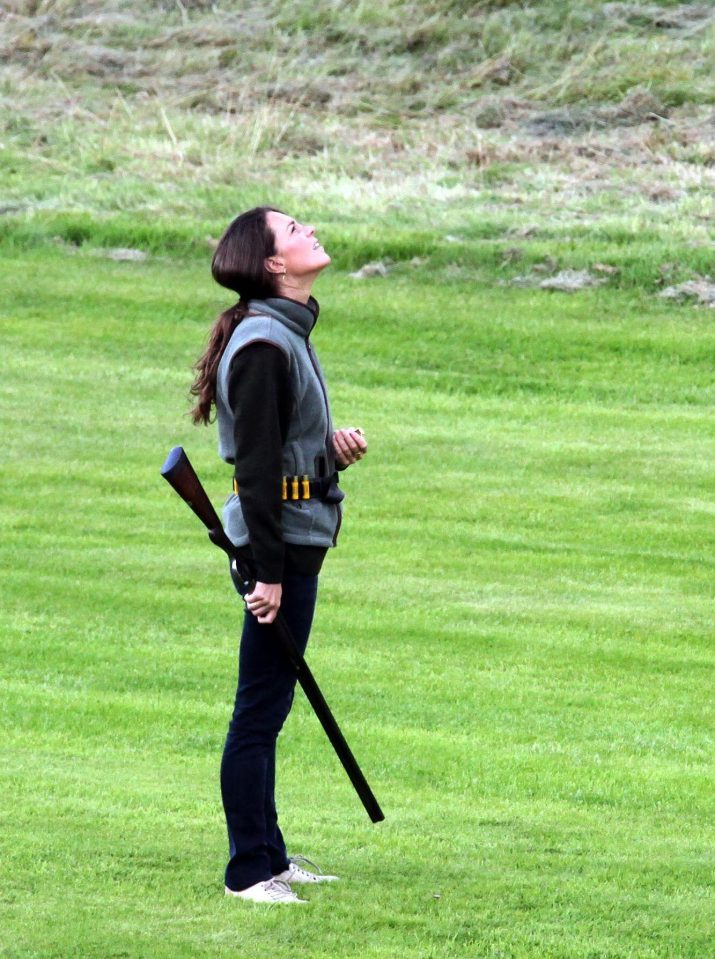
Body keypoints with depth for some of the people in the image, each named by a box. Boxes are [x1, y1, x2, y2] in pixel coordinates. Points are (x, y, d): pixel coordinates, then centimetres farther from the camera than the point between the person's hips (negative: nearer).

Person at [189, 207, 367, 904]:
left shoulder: (287, 332, 13)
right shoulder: (263, 343, -17)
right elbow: (257, 465, -20)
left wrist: (332, 445, 6)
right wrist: (268, 572, -21)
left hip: (298, 538, 10)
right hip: (278, 538, -10)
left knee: (268, 706, 16)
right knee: (260, 710, -5)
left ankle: (268, 856, 24)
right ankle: (249, 871, 0)